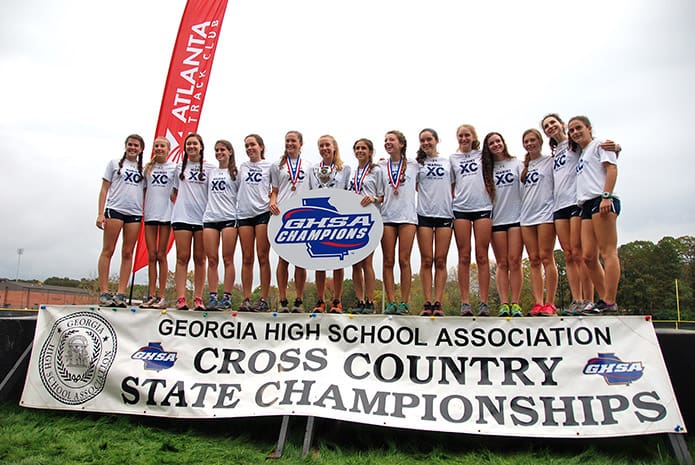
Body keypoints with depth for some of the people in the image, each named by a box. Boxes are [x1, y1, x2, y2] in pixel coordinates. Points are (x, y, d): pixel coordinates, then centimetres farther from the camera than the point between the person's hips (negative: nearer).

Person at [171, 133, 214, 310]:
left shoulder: (210, 168, 7)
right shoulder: (180, 167, 14)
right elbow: (175, 191, 21)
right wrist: (178, 204, 8)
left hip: (203, 217, -1)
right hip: (182, 217, 1)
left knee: (200, 258, 1)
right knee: (182, 257, -3)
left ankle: (198, 298, 3)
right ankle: (181, 298, -4)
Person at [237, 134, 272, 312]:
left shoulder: (269, 166, 7)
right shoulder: (242, 167, 17)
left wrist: (272, 200, -8)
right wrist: (243, 200, 8)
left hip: (263, 212, -3)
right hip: (244, 214, 4)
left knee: (263, 257, -5)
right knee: (247, 258, 3)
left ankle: (264, 300, -2)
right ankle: (246, 299, 5)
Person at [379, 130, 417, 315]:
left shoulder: (414, 164, 10)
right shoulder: (380, 166, 12)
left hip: (407, 216, -1)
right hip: (387, 216, 1)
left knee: (404, 260, -3)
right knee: (388, 261, 0)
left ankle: (404, 303, 1)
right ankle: (391, 302, 4)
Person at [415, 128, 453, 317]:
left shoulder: (448, 162, 15)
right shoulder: (417, 163, 12)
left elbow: (453, 188, 15)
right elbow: (414, 187, 13)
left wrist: (455, 208, 5)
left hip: (445, 214, 1)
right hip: (424, 214, -1)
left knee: (440, 261, -1)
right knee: (426, 260, -3)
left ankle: (438, 303, 0)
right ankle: (427, 303, 0)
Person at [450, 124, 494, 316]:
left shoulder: (483, 155, 14)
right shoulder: (452, 158, 16)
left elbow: (491, 179, 16)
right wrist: (452, 200, 4)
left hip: (483, 207, 0)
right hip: (461, 209, 1)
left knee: (482, 257, -4)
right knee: (464, 257, -2)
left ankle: (484, 303, -2)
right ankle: (465, 303, -1)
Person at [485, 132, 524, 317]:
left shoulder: (516, 163, 10)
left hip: (516, 217, -1)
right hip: (496, 219, 1)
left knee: (514, 261, -6)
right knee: (502, 263, 1)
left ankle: (515, 303, -3)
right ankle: (503, 304, 0)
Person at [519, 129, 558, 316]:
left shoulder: (550, 161, 6)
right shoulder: (524, 167, 20)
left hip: (545, 213, -5)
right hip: (526, 216, 5)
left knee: (546, 257, -9)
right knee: (534, 260, 1)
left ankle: (549, 304, -6)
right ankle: (538, 303, 1)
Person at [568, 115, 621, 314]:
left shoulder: (599, 144, 8)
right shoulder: (581, 154, 30)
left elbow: (612, 168, -6)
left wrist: (606, 196, -17)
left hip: (602, 201, -8)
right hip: (587, 204, 8)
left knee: (607, 252, -11)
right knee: (588, 255, 0)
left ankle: (609, 301, -13)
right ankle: (604, 299, 5)